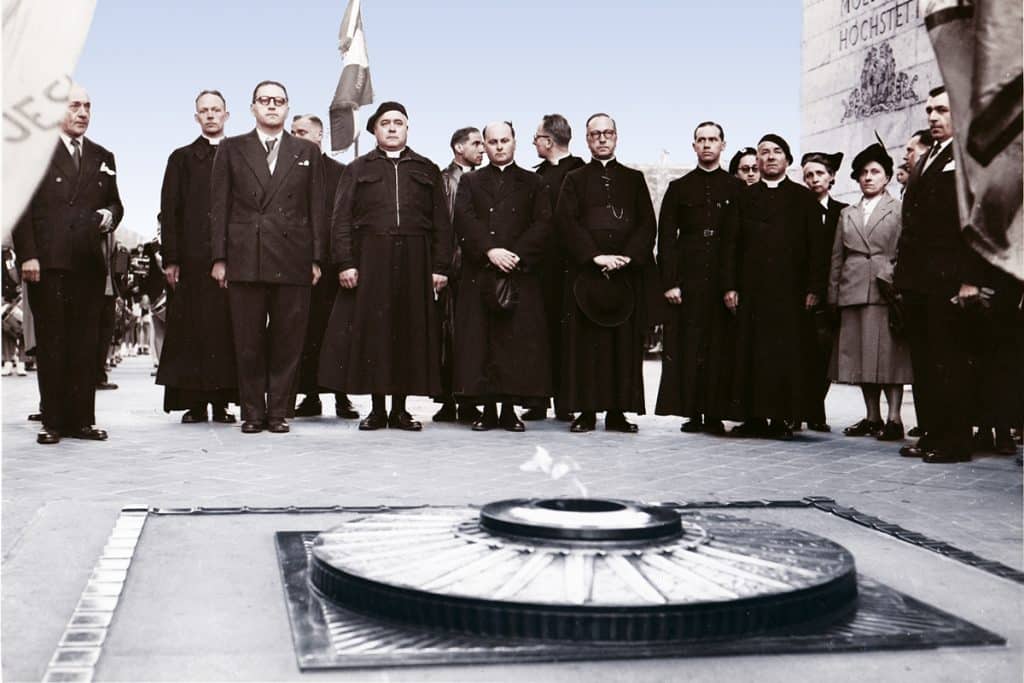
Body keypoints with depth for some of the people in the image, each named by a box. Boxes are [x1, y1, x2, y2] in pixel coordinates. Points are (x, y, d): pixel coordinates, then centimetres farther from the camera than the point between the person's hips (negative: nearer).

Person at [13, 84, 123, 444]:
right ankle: (52, 421, 6)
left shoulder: (103, 157, 17)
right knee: (51, 343, 1)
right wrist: (27, 255, -11)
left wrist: (109, 216, -3)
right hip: (47, 264, -4)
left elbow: (115, 203, 21)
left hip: (89, 263, 4)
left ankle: (82, 419, 9)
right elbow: (22, 208, -2)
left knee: (86, 343, 4)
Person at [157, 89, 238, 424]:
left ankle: (222, 401, 4)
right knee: (191, 329, -2)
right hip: (191, 258, 0)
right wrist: (170, 258, -3)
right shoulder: (182, 158, 13)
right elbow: (169, 211, 7)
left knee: (227, 328, -2)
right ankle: (194, 402, 3)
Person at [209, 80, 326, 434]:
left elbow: (316, 208, 9)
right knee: (248, 343, 2)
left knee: (287, 342, 2)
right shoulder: (230, 149, 11)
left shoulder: (307, 152, 13)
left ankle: (279, 412, 11)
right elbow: (219, 206, 7)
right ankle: (252, 412, 11)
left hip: (293, 260, 1)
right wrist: (219, 258, 0)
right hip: (244, 259, 0)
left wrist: (316, 259, 2)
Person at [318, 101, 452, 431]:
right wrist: (345, 263, -8)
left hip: (414, 263, 1)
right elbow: (342, 219, 4)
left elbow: (441, 222, 8)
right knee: (371, 331, -1)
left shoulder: (426, 169, 13)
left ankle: (400, 409, 10)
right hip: (370, 260, -1)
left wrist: (440, 266, -2)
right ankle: (377, 409, 7)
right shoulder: (358, 169, 11)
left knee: (409, 331, 1)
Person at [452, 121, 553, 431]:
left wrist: (517, 255, -12)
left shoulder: (533, 183, 14)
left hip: (521, 275, -1)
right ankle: (488, 410, 3)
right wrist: (490, 250, -15)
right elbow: (464, 220, 0)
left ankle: (510, 410, 2)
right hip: (478, 275, 1)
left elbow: (543, 224, 2)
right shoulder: (470, 182, 16)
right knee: (479, 342, -3)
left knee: (518, 341, -5)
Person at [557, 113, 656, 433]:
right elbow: (567, 222, -1)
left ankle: (618, 411, 4)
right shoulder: (575, 180, 11)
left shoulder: (634, 179, 15)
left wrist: (628, 257, -11)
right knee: (586, 342, -3)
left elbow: (647, 224, 5)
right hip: (585, 272, -1)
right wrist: (595, 256, -14)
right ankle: (586, 411, 1)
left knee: (625, 342, 0)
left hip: (628, 273, 1)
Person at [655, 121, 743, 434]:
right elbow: (666, 238, 6)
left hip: (725, 281, 0)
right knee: (687, 347, -2)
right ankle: (692, 412, 5)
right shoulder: (678, 188, 12)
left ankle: (715, 414, 5)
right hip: (688, 281, 0)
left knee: (721, 347, -1)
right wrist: (669, 282, -4)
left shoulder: (738, 189, 10)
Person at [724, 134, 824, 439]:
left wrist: (814, 288, -4)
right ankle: (755, 417, 4)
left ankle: (782, 417, 1)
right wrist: (730, 285, 0)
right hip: (751, 287, 2)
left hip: (790, 288, -1)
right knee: (750, 352, -1)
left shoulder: (803, 198, 10)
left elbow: (815, 245, 5)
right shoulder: (745, 198, 15)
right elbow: (732, 244, 10)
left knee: (787, 352, -4)